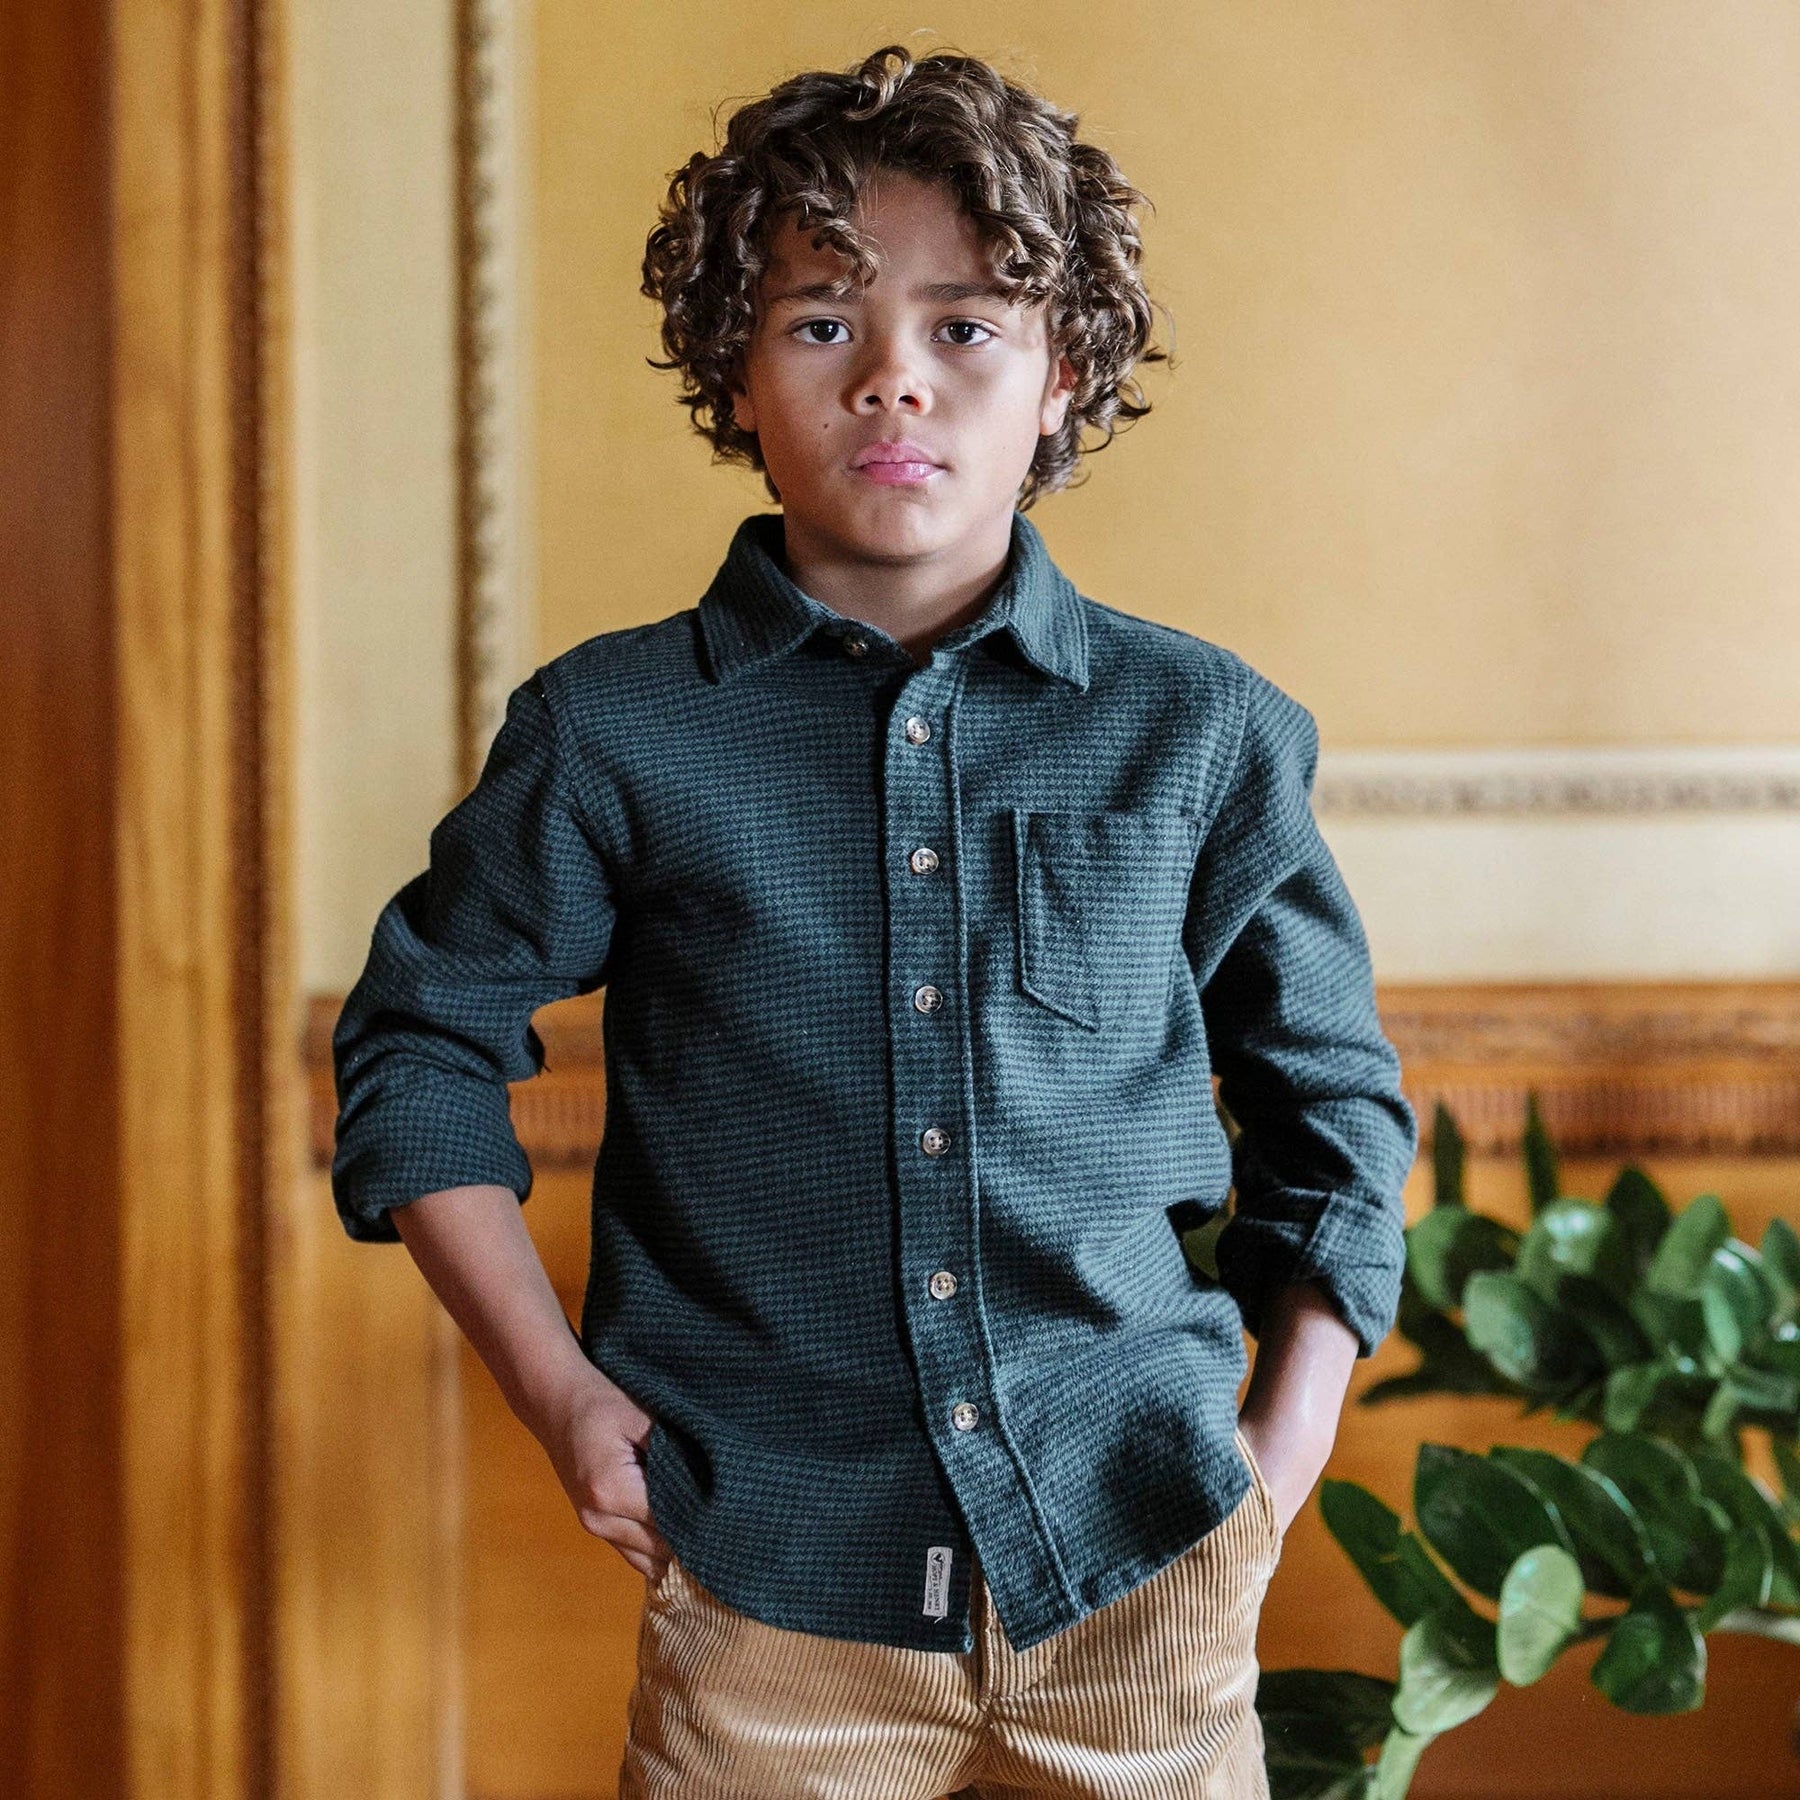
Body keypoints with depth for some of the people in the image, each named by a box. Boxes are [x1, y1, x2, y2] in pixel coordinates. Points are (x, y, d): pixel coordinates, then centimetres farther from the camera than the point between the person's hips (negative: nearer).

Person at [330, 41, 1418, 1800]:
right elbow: (419, 1046, 8)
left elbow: (1328, 1091, 14)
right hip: (768, 1605, -1)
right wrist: (559, 1391, 1)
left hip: (1145, 1587, 1)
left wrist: (1295, 1425, 6)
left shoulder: (1201, 731, 2)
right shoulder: (611, 731, -2)